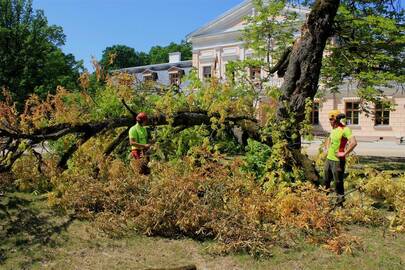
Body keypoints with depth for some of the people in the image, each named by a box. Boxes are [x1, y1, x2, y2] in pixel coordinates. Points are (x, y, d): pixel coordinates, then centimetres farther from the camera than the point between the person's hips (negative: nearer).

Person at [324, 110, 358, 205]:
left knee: (338, 182, 0)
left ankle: (340, 201, 11)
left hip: (337, 161, -8)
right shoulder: (333, 130, 11)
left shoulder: (345, 129, -16)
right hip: (329, 159, 8)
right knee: (326, 181, 19)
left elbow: (354, 143, -29)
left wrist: (344, 154, -23)